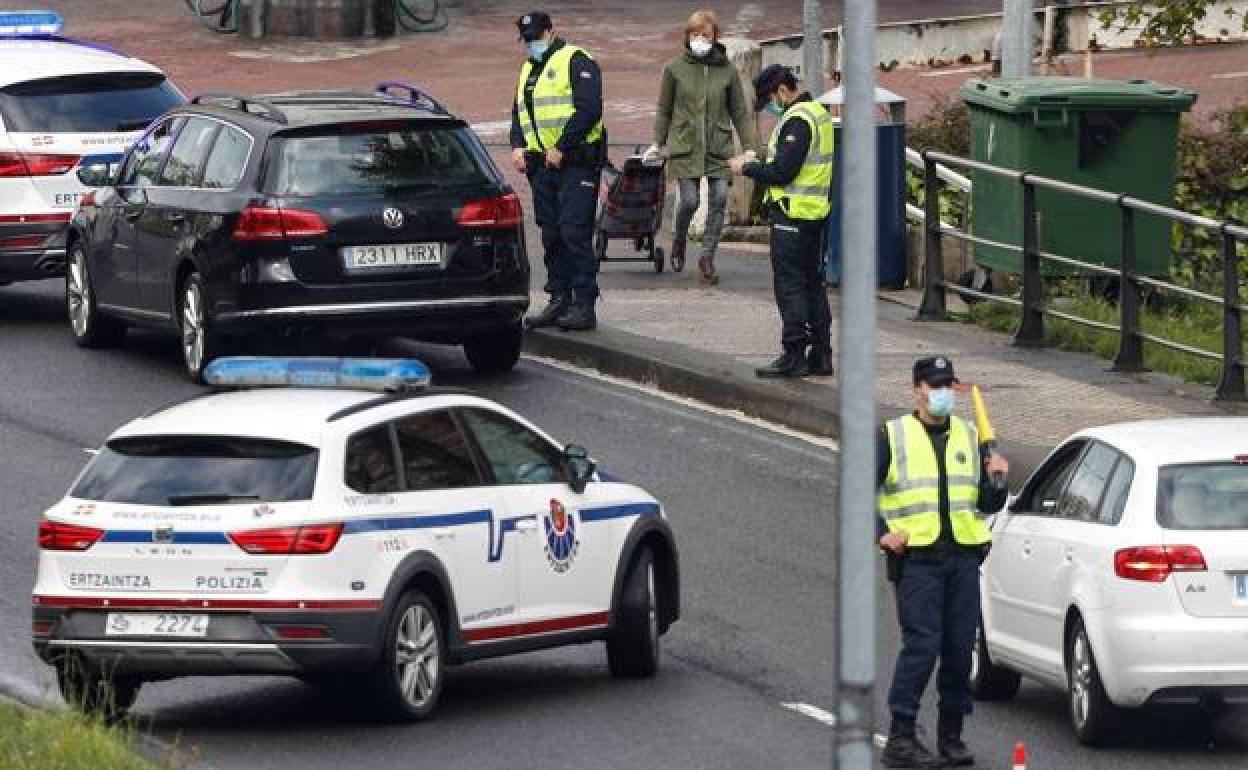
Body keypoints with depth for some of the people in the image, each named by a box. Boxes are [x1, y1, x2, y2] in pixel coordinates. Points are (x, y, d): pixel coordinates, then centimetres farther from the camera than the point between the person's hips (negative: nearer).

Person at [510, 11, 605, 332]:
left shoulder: (575, 61, -6)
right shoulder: (529, 70, 20)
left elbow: (589, 109, -16)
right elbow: (518, 113, 24)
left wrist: (561, 148, -18)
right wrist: (517, 146, 4)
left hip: (575, 161, -8)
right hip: (542, 165, 8)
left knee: (574, 233, -12)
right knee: (551, 236, 9)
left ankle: (584, 305, -12)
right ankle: (559, 301, 15)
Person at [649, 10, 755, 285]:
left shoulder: (727, 70, 4)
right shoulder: (675, 68, 2)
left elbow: (740, 112, 8)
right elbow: (664, 109, 11)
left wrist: (749, 146, 3)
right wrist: (658, 142, 9)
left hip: (719, 147, 1)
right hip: (685, 146, -1)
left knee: (719, 200, -7)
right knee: (690, 200, -8)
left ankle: (708, 256, 4)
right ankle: (679, 241, 22)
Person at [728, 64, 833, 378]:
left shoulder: (797, 120, -18)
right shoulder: (818, 112, 14)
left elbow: (782, 172, -21)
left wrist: (748, 168, -7)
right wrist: (757, 163, 12)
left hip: (792, 214, -10)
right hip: (817, 211, 10)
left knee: (790, 285, -5)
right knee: (812, 284, 13)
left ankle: (794, 355, -5)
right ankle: (821, 355, 15)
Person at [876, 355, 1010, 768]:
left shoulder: (970, 438, 15)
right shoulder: (892, 436, 3)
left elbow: (988, 505, 16)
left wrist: (996, 482, -5)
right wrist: (882, 532, -7)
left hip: (963, 559, 4)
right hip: (917, 559, -4)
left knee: (960, 648, 4)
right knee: (922, 645, -12)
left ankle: (951, 737, 13)